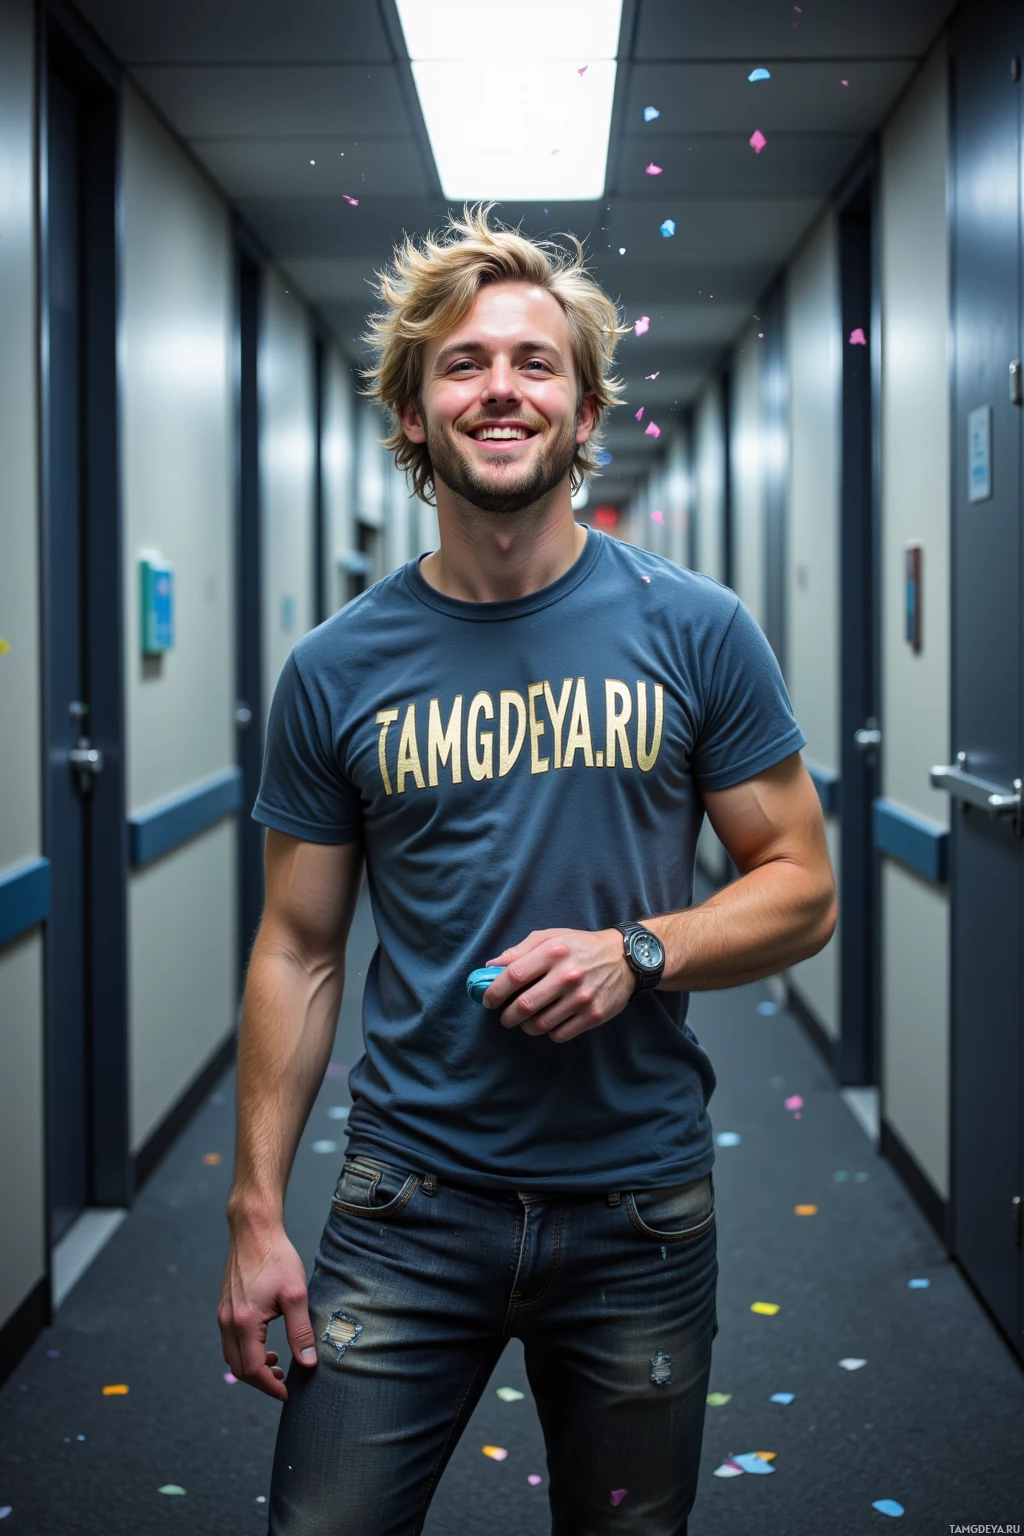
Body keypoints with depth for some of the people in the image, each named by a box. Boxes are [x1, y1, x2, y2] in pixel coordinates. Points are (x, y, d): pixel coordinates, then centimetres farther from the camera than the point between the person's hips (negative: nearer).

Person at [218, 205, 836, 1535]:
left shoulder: (695, 631, -3)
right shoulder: (335, 671, -1)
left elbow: (803, 890, 1)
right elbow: (299, 952, 3)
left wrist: (637, 952, -18)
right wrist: (257, 1214, -1)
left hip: (639, 1212, 0)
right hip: (409, 1207, 0)